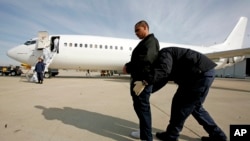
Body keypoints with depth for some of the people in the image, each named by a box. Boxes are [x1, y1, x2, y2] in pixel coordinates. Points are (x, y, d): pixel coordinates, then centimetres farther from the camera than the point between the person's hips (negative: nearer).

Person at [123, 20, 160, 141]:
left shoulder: (151, 40, -10)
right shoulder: (145, 42, 23)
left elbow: (146, 59, -26)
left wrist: (129, 68, -18)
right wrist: (128, 65, 5)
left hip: (143, 79, -10)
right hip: (139, 78, 10)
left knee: (142, 107, -5)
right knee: (139, 106, 16)